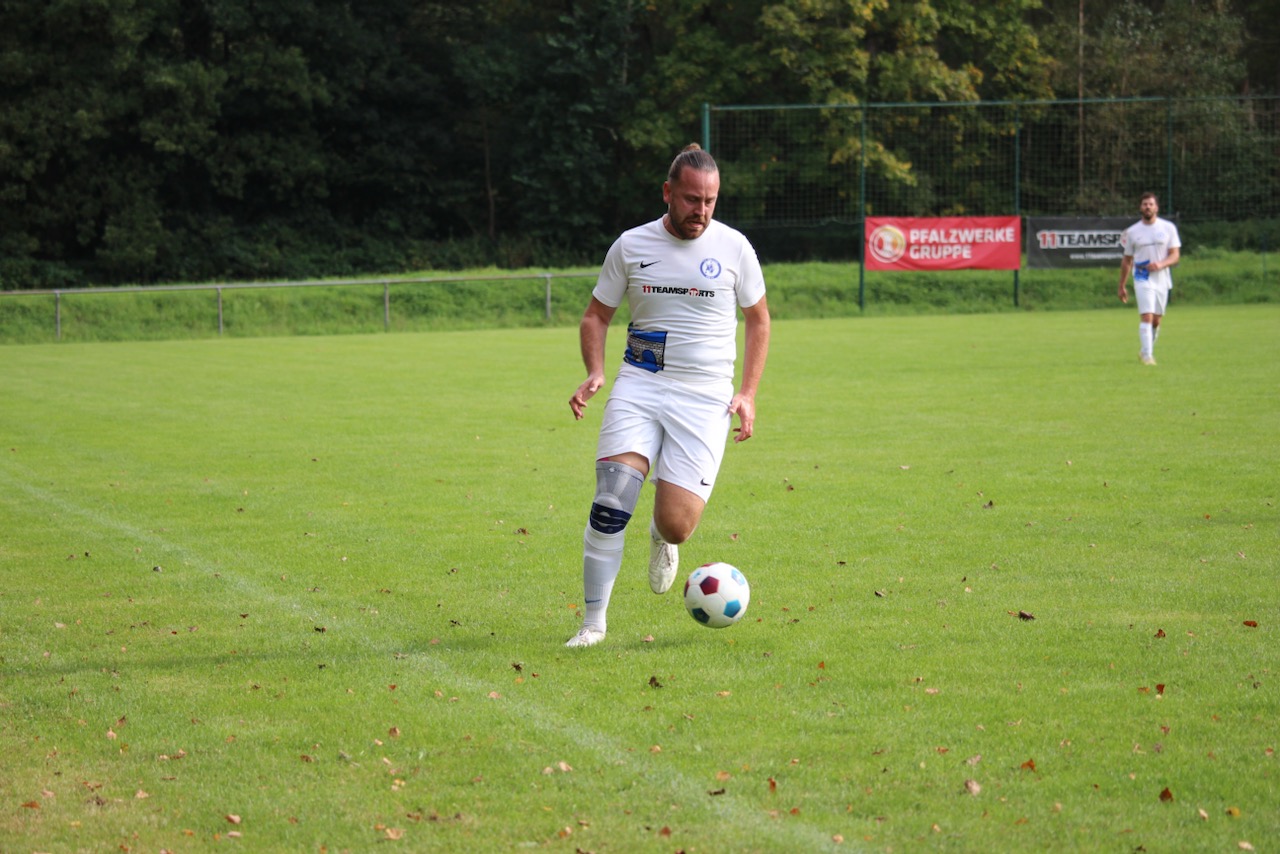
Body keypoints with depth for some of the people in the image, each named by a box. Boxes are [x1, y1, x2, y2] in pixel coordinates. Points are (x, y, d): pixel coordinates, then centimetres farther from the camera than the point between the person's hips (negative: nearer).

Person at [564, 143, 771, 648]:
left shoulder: (733, 247, 2)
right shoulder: (631, 246, 3)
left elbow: (757, 319, 14)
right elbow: (596, 315, 13)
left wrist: (748, 394, 4)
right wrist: (595, 373, -5)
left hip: (705, 398, 0)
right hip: (638, 388, 1)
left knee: (676, 526, -10)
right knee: (610, 505, -19)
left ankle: (662, 536, 30)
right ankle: (593, 622, -7)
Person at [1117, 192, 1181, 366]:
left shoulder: (1168, 228, 3)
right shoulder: (1132, 232, 3)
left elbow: (1175, 255, 0)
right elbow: (1127, 260, 10)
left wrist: (1161, 264, -21)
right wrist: (1121, 286, 10)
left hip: (1162, 279, 2)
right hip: (1142, 279, -2)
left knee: (1156, 320, 9)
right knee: (1146, 317, -17)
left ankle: (1146, 351, 28)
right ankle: (1147, 356, -19)